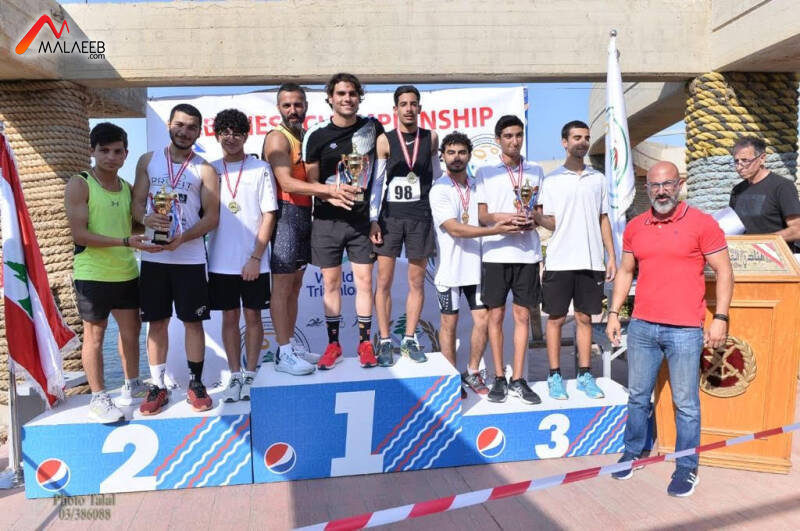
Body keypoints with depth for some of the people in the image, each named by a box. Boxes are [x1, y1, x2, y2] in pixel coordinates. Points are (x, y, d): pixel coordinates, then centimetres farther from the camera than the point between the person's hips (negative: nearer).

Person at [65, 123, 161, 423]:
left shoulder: (128, 188, 10)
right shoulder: (79, 185, -9)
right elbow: (79, 234, -17)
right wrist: (125, 241, -26)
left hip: (126, 272, 6)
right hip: (92, 274, -6)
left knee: (131, 329, 14)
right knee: (95, 334, 4)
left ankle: (132, 386, 31)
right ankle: (98, 398, 17)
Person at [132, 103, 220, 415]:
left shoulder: (204, 170, 1)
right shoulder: (149, 161, 9)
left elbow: (212, 217, -4)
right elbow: (136, 202, 7)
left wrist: (183, 237, -19)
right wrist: (146, 219, -16)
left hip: (190, 258, -2)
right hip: (153, 257, 2)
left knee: (193, 320, 4)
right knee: (157, 321, 8)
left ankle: (196, 383, 17)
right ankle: (158, 386, 20)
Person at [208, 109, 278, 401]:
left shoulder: (260, 169, 0)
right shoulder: (210, 170, 7)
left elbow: (269, 215, -3)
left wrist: (256, 257, -9)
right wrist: (201, 253, 2)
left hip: (253, 262, -2)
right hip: (221, 261, 2)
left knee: (252, 315, 5)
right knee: (230, 316, 9)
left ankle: (250, 375, 17)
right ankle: (235, 376, 19)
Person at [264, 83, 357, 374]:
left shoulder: (306, 137, 18)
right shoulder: (277, 137, -8)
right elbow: (287, 182, -20)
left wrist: (333, 194, 0)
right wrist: (329, 189, -27)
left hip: (304, 214, 8)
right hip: (285, 214, -8)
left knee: (295, 284, 12)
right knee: (282, 285, -4)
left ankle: (292, 344, 22)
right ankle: (283, 354, 2)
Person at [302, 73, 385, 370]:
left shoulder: (373, 127, 4)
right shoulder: (317, 136, -1)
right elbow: (311, 180, 3)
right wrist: (331, 196, -16)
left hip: (362, 219, 1)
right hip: (327, 220, 0)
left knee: (364, 280, 2)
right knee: (330, 282, 6)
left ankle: (365, 342, 15)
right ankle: (333, 343, 19)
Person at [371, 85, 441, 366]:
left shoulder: (430, 138, 6)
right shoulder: (385, 140, 1)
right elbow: (376, 182, 0)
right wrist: (373, 220, -6)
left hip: (420, 216, 2)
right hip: (390, 216, -1)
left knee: (417, 282, 6)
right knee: (384, 282, 0)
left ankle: (410, 340, 18)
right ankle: (385, 342, 10)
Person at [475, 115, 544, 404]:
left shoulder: (535, 171, 12)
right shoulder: (485, 171, 6)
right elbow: (482, 216, 3)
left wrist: (532, 220, -9)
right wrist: (504, 218, -16)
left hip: (527, 252, 2)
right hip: (496, 253, -1)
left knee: (522, 315, 3)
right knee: (496, 315, 3)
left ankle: (518, 380, 12)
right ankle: (499, 378, 14)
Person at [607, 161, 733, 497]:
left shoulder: (702, 223, -3)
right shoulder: (634, 227, 8)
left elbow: (723, 271, -2)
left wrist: (720, 318, -10)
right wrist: (614, 312, 8)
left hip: (685, 330, -4)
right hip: (641, 327, 4)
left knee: (685, 403, 6)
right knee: (638, 396, 14)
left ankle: (686, 467, 21)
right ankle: (632, 453, 30)